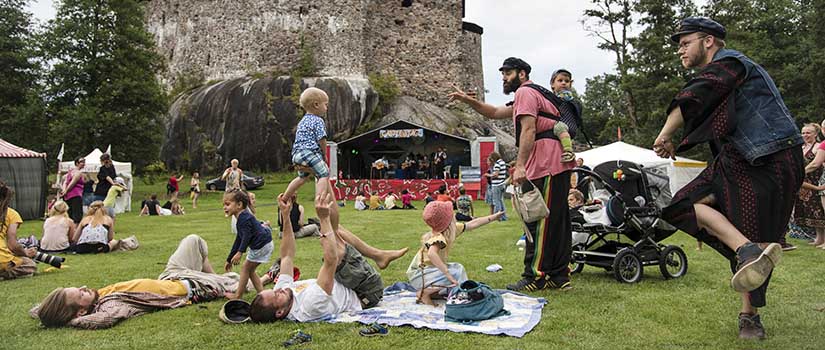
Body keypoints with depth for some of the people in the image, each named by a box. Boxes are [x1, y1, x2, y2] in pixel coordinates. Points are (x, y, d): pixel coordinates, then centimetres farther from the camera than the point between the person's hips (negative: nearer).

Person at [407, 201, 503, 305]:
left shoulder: (452, 229, -3)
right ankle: (424, 293, -12)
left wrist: (493, 217, 13)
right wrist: (448, 275, -49)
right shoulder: (439, 237, -29)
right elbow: (431, 254, -49)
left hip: (431, 269, 9)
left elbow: (473, 224, 9)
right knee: (457, 273, -19)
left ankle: (432, 292, 9)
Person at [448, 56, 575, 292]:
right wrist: (468, 100, 19)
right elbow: (495, 113, 30)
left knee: (537, 222, -7)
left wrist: (520, 165, -22)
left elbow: (528, 130, -17)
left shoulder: (525, 92, -3)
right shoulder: (531, 95, 29)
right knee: (557, 221, 11)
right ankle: (559, 277, 17)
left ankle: (535, 278, -3)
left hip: (545, 166, -10)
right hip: (558, 165, 10)